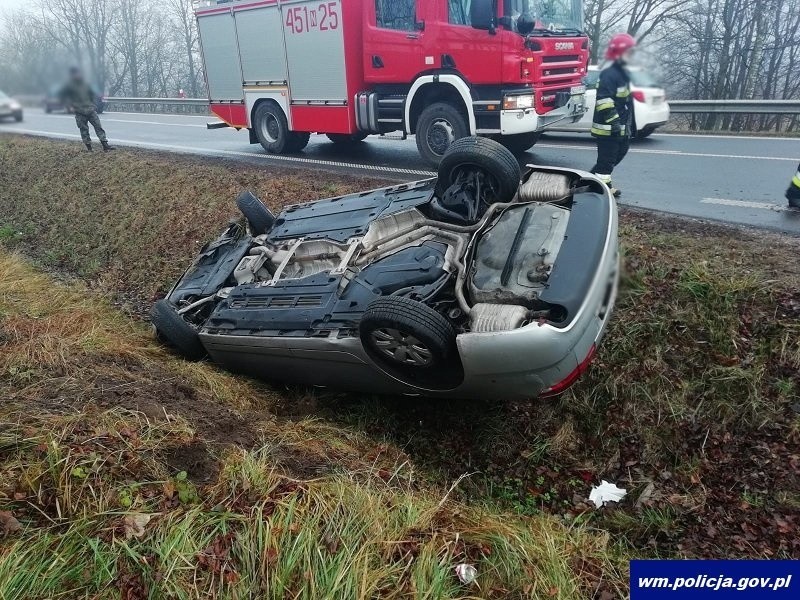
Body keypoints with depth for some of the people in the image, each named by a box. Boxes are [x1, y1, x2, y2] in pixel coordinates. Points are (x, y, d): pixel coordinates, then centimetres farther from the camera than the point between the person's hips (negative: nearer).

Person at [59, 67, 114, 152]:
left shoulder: (85, 84, 14)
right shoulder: (70, 86, 1)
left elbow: (93, 94, 26)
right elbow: (61, 95, 4)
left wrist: (93, 104, 14)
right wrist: (69, 106, -4)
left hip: (91, 110, 3)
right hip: (80, 112, -3)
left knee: (98, 126, -7)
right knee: (84, 129, -1)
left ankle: (105, 145, -12)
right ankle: (88, 147, 5)